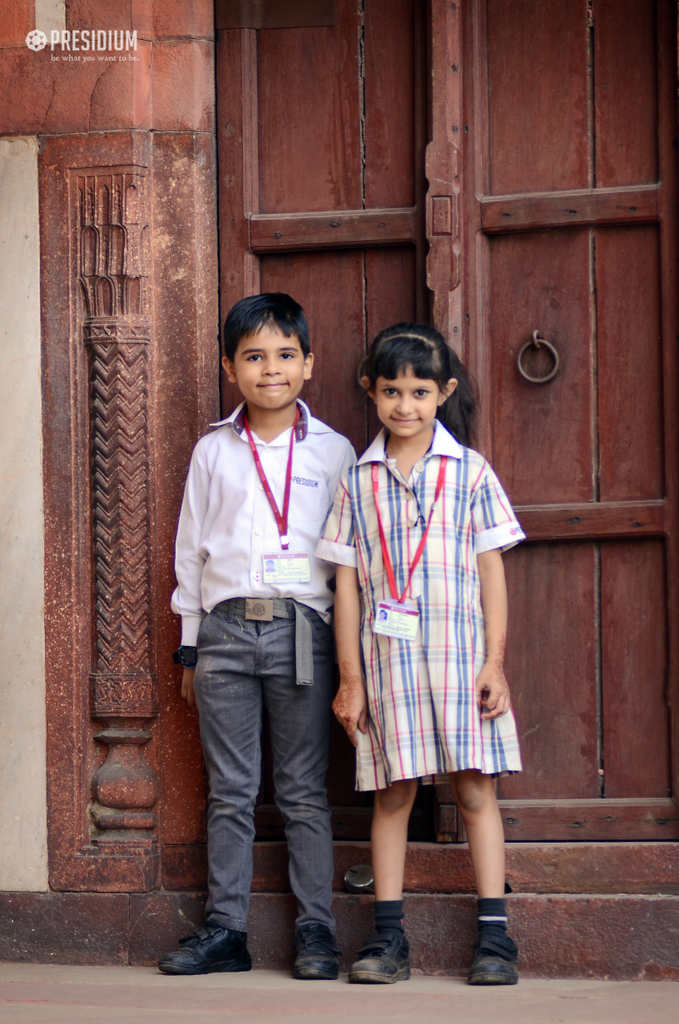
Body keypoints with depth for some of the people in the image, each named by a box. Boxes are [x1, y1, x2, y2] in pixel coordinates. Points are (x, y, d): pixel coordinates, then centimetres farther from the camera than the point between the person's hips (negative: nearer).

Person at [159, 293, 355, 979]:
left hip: (301, 629, -2)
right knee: (229, 791, 4)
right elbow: (191, 549, 14)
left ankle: (315, 930, 6)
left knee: (303, 791, 1)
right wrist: (190, 647, 12)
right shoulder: (212, 452, 10)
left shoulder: (332, 452, 5)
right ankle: (224, 930, 8)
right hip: (225, 628, 2)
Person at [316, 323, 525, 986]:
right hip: (387, 658, 1)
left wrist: (494, 662, -3)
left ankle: (494, 935, 4)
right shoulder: (358, 481, 5)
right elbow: (347, 581, 5)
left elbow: (491, 569, 3)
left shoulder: (469, 471, 3)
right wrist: (350, 676, 2)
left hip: (459, 652, -1)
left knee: (475, 788, 1)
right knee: (392, 793, 5)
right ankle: (387, 938, 10)